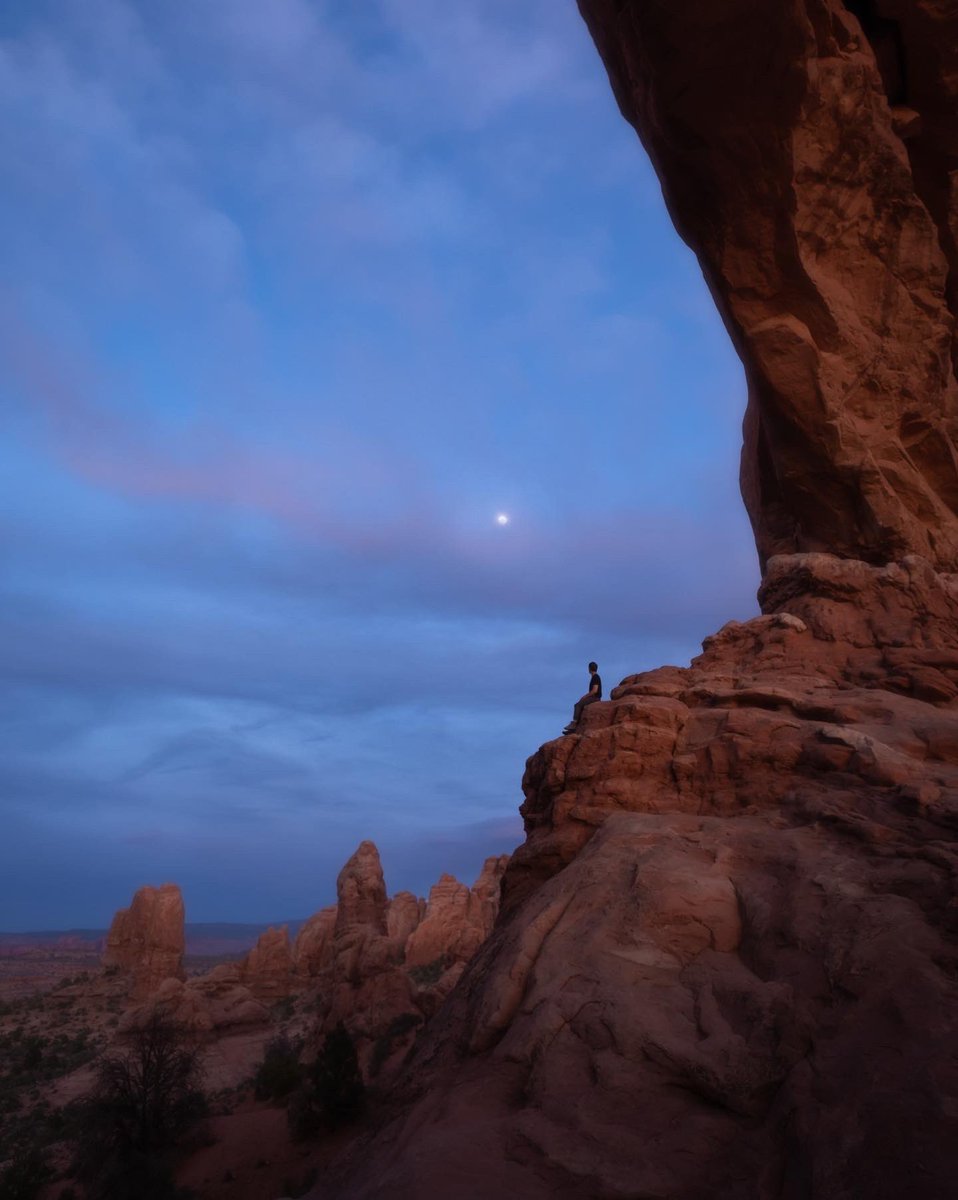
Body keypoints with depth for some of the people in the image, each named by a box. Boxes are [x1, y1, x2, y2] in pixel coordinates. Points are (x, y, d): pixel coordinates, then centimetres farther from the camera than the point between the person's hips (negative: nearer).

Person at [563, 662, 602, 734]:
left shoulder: (595, 677, -11)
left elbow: (595, 690, -21)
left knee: (578, 705, -19)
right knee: (578, 705, 2)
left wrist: (585, 696, -14)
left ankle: (573, 724, -23)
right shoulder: (594, 677, 20)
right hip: (593, 698, 10)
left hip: (595, 698, -10)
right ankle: (572, 728, -7)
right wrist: (585, 697, 12)